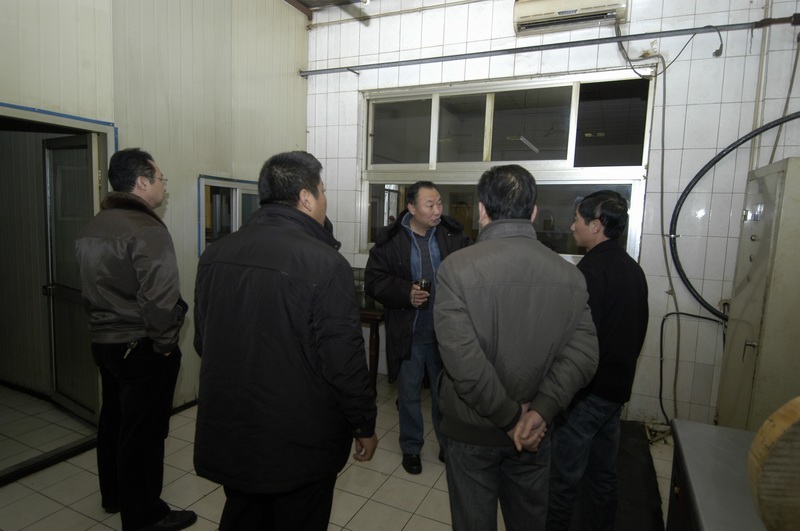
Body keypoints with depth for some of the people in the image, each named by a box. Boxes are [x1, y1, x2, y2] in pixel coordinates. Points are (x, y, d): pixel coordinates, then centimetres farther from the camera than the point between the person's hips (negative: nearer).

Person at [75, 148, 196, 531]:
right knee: (143, 430, 4)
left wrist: (105, 324, 17)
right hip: (140, 347, -9)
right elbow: (159, 298, -28)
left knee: (113, 419, 22)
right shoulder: (147, 230, -22)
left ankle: (114, 494, 41)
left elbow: (92, 288, 14)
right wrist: (164, 343, -15)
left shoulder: (92, 228, 9)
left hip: (104, 340, 10)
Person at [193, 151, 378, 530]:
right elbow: (344, 361, -20)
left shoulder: (215, 254, -1)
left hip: (228, 434, 6)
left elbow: (202, 342, 8)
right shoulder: (325, 262, -22)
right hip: (300, 442, -5)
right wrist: (365, 426, -4)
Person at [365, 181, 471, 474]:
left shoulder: (454, 235, -3)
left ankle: (448, 445, 39)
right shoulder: (390, 240, -8)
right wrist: (406, 293, -21)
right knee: (409, 395, 15)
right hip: (407, 334, -1)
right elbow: (373, 280, -7)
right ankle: (411, 447, 37)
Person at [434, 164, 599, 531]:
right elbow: (582, 353, -13)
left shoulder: (456, 267, -19)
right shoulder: (569, 274, -7)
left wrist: (511, 417, -14)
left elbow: (463, 360, -24)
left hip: (471, 431, -3)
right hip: (533, 433, 4)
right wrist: (540, 410, -14)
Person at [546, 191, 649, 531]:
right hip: (618, 388, 9)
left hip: (586, 391, -9)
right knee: (603, 475, 22)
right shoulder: (633, 269, 8)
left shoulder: (591, 270, -21)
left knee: (564, 478, 5)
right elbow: (637, 331, 15)